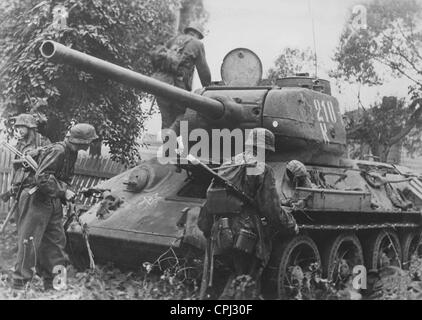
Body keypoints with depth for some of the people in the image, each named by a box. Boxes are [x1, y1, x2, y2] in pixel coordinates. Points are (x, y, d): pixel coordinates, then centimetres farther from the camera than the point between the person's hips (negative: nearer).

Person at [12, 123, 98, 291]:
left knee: (56, 242, 10)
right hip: (37, 201, -10)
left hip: (54, 202, 10)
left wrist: (67, 191, 1)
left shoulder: (71, 152, 8)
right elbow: (41, 178, -27)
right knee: (30, 243, -6)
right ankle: (19, 286, 0)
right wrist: (63, 191, -22)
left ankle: (53, 286, 19)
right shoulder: (57, 151, -21)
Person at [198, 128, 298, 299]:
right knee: (249, 281, -1)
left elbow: (208, 203, 17)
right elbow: (271, 208, -8)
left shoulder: (226, 168, 16)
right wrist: (290, 224, 8)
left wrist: (207, 230, 26)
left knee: (237, 274, 24)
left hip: (221, 235, 7)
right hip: (246, 237, -7)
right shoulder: (262, 170, -4)